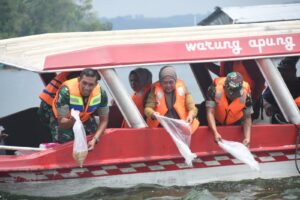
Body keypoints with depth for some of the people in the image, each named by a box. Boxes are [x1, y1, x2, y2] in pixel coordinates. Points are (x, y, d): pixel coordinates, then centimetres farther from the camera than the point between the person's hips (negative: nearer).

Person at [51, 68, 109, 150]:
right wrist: (72, 121, -58)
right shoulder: (66, 91, -37)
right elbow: (61, 123, -34)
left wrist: (94, 139, -29)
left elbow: (104, 121, -13)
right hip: (65, 121, -3)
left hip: (85, 120, 4)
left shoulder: (101, 94, -26)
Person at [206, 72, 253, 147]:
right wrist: (215, 132, -45)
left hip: (235, 122, 1)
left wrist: (247, 138, -32)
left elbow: (247, 118, -21)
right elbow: (210, 112, -34)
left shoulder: (245, 93, -29)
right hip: (216, 121, -1)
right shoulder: (216, 88, -34)